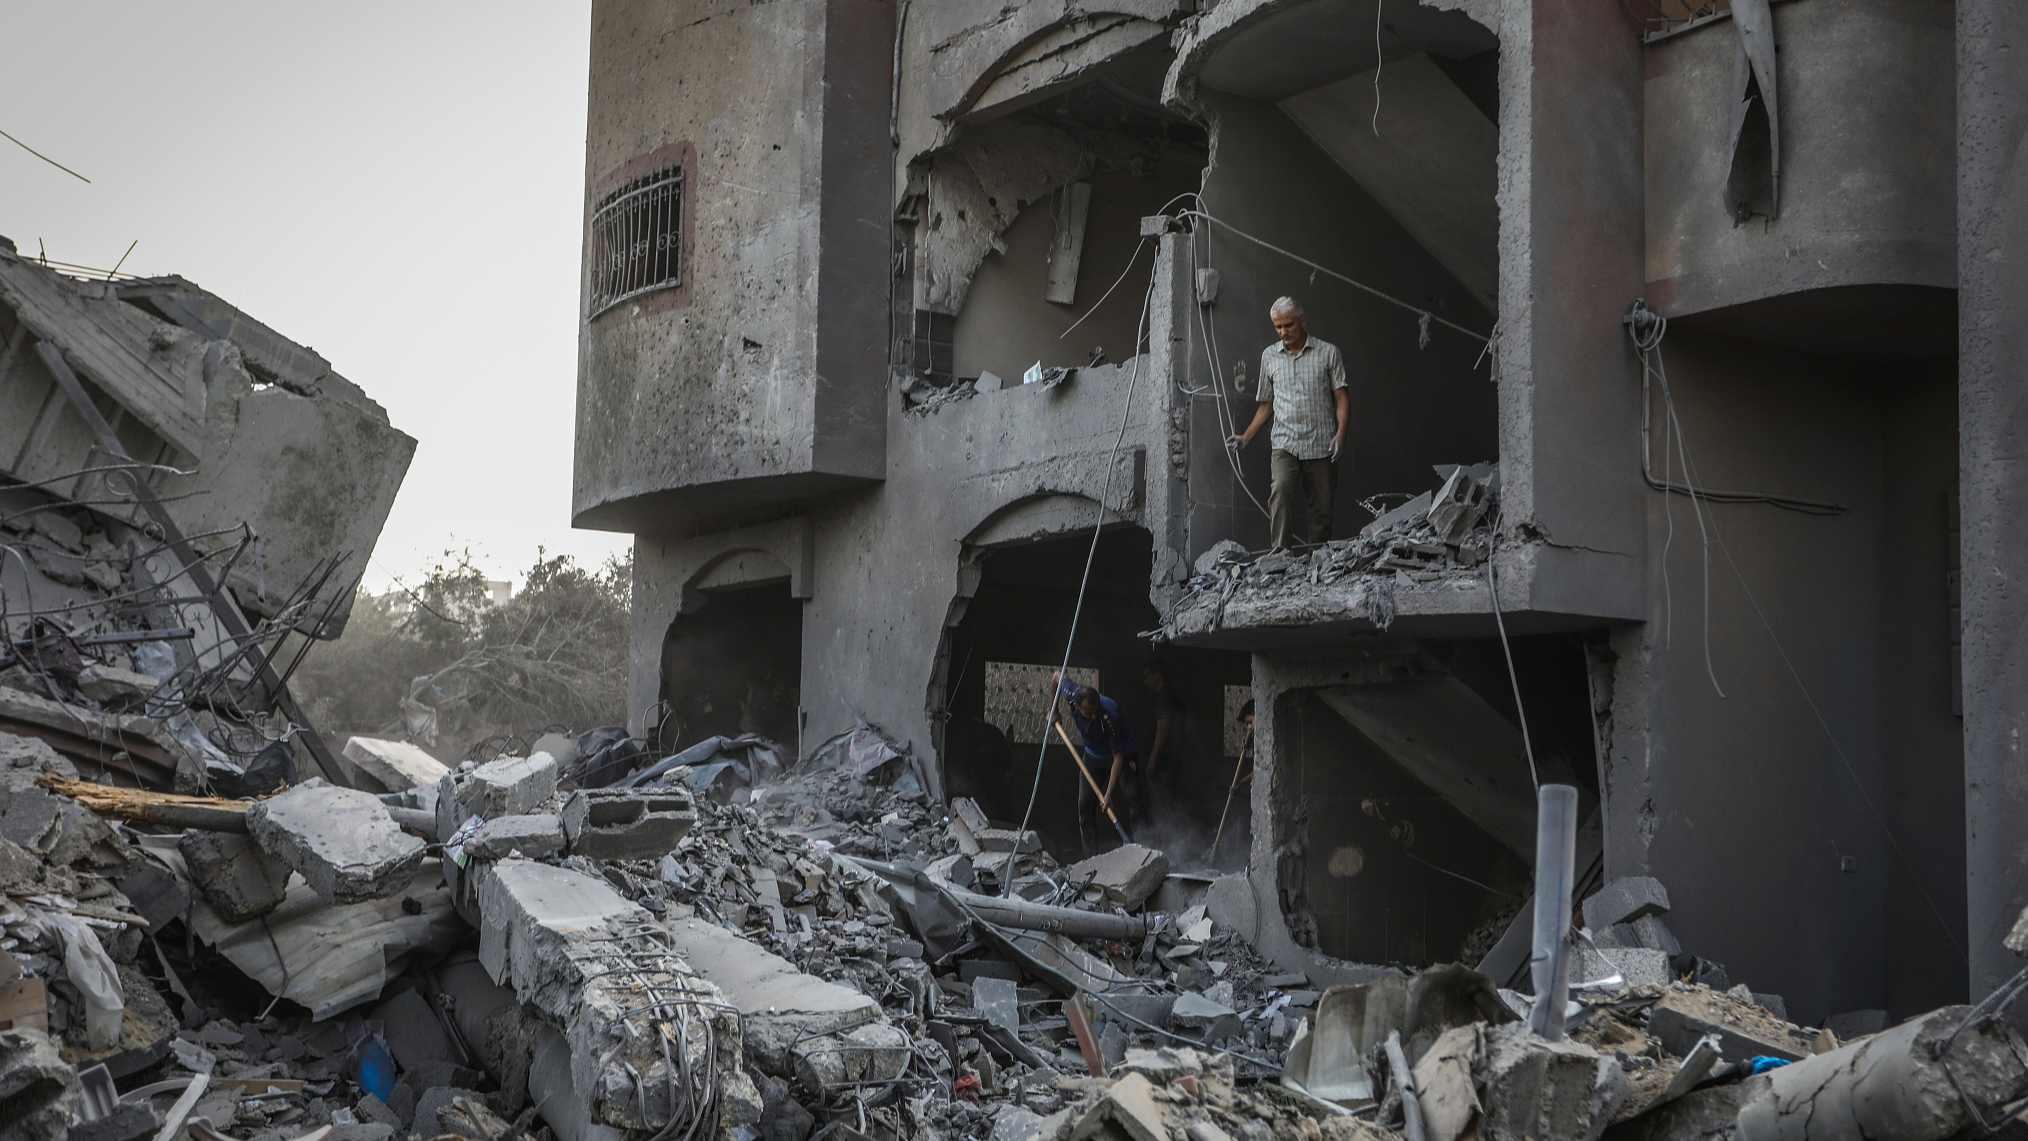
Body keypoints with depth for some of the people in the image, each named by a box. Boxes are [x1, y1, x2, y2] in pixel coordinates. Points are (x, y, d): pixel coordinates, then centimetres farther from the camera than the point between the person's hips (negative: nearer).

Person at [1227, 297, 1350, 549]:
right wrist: (1245, 438, 10)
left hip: (1321, 445, -1)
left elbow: (1341, 398, 2)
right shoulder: (1269, 356, 15)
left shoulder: (1328, 353, 6)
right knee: (1280, 489, -26)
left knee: (1322, 511, -1)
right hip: (1285, 444, 1)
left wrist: (1341, 433, -14)